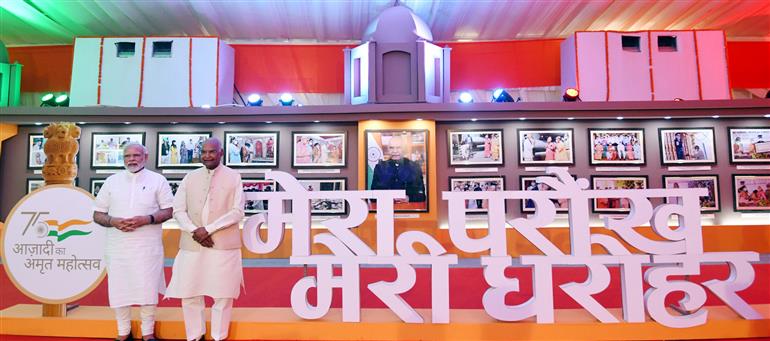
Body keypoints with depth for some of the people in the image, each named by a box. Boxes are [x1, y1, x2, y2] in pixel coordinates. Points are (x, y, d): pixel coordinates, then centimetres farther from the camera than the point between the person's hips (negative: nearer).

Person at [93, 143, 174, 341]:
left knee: (148, 288, 1)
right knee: (118, 289, 9)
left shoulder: (157, 180, 2)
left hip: (148, 245, -2)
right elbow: (98, 214, 9)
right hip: (118, 245, 3)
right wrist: (113, 221, -11)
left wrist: (146, 219, -17)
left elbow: (168, 211, 0)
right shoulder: (111, 181, 8)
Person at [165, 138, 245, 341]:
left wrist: (208, 229, -13)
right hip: (192, 244, 3)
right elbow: (178, 209, 6)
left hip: (224, 244, -2)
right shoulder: (190, 177, 9)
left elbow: (237, 211, -6)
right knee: (189, 294, 8)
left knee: (223, 295, 4)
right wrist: (194, 231, -10)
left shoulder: (233, 177, 1)